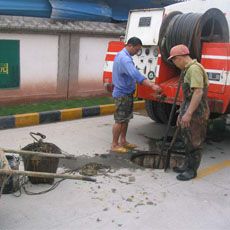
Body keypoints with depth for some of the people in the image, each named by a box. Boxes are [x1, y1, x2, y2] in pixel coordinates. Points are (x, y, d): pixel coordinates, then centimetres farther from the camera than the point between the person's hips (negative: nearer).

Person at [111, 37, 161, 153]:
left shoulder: (122, 55, 12)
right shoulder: (124, 58, -23)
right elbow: (136, 75, -36)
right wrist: (152, 85, -42)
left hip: (126, 92, 10)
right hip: (122, 94, -10)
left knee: (126, 119, 16)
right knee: (120, 120, -2)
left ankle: (123, 141, 27)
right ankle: (114, 145, 8)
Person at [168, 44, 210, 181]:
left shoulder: (194, 68, -18)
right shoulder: (188, 69, 15)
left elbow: (198, 92, -26)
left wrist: (188, 113, -28)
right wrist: (182, 113, 22)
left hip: (196, 113, -10)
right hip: (189, 111, 10)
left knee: (194, 143, 1)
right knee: (188, 141, 18)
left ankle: (192, 170, 12)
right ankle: (188, 166, 30)